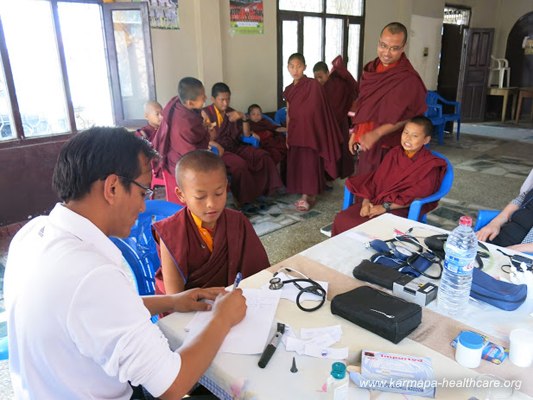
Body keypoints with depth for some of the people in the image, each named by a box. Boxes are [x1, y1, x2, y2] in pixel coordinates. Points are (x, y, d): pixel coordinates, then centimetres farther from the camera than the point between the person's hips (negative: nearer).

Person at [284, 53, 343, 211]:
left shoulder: (314, 85, -7)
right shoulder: (289, 90, 10)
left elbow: (317, 110, -6)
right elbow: (288, 114, 13)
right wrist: (287, 135, 12)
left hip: (310, 130, -6)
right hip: (295, 132, 6)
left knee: (309, 162, -2)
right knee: (297, 163, 7)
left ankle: (309, 196, 7)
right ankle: (307, 195, 18)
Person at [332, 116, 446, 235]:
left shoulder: (430, 165, -5)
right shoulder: (394, 153, 12)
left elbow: (416, 195, -15)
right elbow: (376, 178, 8)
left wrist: (386, 206, -21)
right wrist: (366, 201, -8)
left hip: (402, 209, -5)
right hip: (376, 202, 5)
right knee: (341, 219, -18)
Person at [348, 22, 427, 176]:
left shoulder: (408, 79, -17)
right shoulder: (372, 68, 5)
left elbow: (407, 118, -16)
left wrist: (377, 133, -26)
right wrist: (356, 132, 14)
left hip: (386, 148, -7)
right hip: (365, 143, 7)